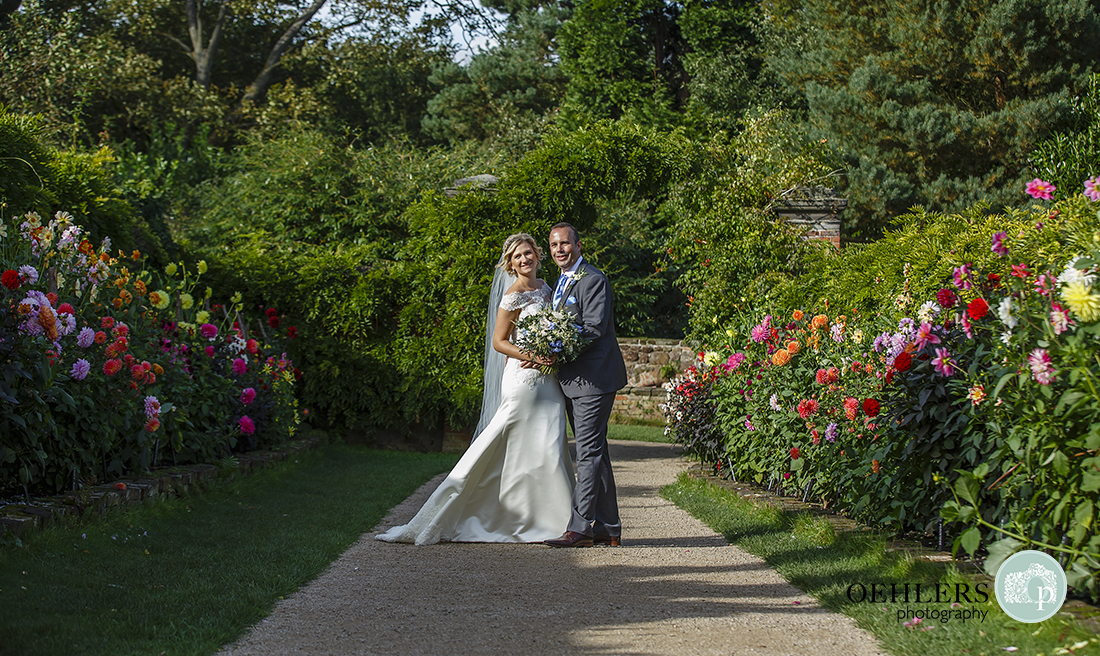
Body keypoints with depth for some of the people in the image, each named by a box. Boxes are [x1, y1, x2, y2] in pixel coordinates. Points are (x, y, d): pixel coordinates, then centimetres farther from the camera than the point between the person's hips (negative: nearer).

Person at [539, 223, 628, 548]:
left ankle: (580, 528, -12)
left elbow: (594, 328, -20)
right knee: (595, 453, 12)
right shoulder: (563, 282, 20)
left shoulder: (593, 280, -10)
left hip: (593, 378, -10)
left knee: (589, 453, -10)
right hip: (574, 381, 10)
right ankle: (607, 528, 17)